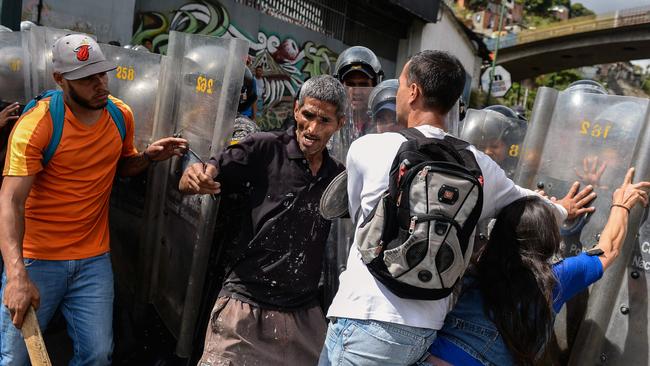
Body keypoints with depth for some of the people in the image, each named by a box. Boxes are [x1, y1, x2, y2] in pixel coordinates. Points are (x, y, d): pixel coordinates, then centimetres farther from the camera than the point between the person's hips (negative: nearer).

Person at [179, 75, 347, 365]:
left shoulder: (337, 176, 6)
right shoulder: (264, 149, -8)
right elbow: (187, 186, -10)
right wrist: (195, 177, -33)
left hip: (304, 314, 5)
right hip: (247, 306, -4)